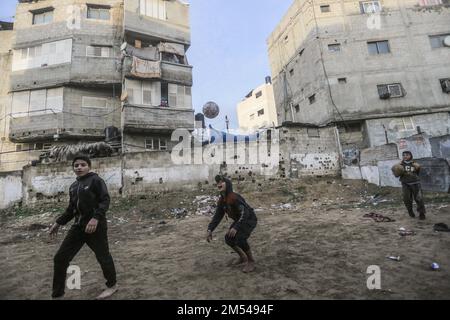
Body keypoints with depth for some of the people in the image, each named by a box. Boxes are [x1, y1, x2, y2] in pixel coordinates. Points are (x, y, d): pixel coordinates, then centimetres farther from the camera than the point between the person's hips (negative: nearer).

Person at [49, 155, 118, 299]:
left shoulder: (96, 180, -9)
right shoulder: (73, 186, 14)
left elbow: (105, 200, -17)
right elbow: (71, 208, 22)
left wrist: (96, 218, -29)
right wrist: (59, 223, 18)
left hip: (96, 226, -7)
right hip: (78, 226, 7)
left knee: (103, 256, 5)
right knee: (60, 258, 8)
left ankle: (112, 285, 27)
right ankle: (57, 294, 26)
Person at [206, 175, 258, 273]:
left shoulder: (235, 197, -32)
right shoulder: (221, 200, -5)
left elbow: (245, 214, -37)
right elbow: (217, 216, -1)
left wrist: (236, 227, -45)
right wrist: (210, 230, -11)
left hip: (250, 219, -8)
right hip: (239, 220, 9)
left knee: (240, 238, -27)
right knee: (228, 238, 2)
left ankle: (251, 261, -3)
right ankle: (243, 258, 23)